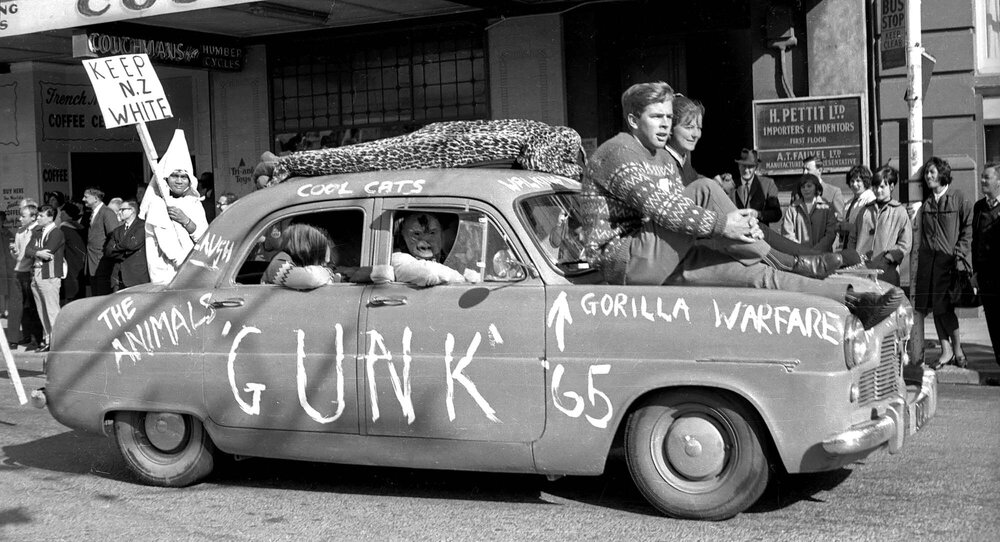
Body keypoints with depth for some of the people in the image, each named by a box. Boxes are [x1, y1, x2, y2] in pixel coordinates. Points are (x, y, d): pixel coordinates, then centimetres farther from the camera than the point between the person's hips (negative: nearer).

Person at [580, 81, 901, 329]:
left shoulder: (663, 158, 22)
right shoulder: (618, 153, -11)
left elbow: (678, 210, 12)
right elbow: (658, 207, -25)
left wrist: (736, 221, -8)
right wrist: (721, 224, -28)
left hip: (660, 261, 9)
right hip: (624, 262, -9)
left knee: (751, 272, -10)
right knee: (704, 191, -25)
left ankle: (850, 301, -15)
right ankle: (789, 263, -19)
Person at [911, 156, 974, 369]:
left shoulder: (958, 198, -1)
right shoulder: (926, 202, 13)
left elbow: (969, 227, -2)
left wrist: (960, 251, -10)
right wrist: (920, 257, 10)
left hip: (949, 260, -5)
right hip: (928, 259, 5)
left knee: (945, 306, -8)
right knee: (933, 307, 4)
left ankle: (957, 349, 9)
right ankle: (946, 350, 12)